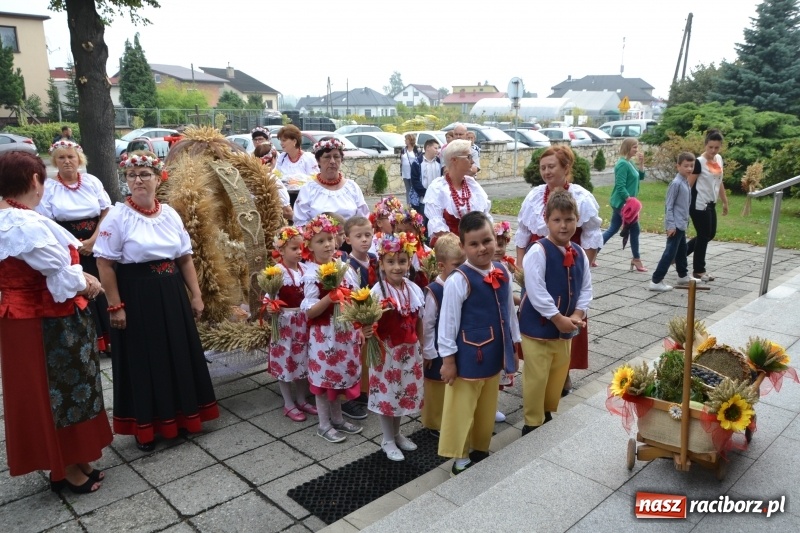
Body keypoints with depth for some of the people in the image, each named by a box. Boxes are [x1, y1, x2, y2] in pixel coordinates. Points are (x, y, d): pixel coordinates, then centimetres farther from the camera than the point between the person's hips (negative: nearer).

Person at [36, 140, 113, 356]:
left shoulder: (92, 182, 4)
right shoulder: (48, 187, -1)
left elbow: (107, 212, 1)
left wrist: (93, 240, -10)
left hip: (97, 247, 2)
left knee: (103, 292, 2)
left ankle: (109, 339, 13)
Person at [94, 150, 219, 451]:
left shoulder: (170, 214, 5)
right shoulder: (118, 216, -8)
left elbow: (185, 258, 9)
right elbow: (105, 263, -10)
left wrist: (196, 295, 6)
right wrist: (116, 306, -14)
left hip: (172, 295, 5)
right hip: (136, 297, -4)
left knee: (179, 357, 12)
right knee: (142, 361, 6)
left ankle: (179, 416, 31)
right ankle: (145, 426, 23)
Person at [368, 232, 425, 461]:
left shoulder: (414, 290, -1)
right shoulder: (377, 291, -17)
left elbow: (418, 322, 7)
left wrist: (421, 349, 10)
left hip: (409, 351, 5)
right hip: (387, 351, -5)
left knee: (405, 392, 18)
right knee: (387, 393, 8)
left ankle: (397, 433, 39)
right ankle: (388, 440, 27)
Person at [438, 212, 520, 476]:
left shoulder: (503, 273, 0)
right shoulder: (458, 280, -20)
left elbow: (509, 311, 10)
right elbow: (448, 321, -15)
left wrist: (513, 347, 14)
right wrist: (448, 358, -13)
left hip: (494, 354, 6)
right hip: (469, 356, -6)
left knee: (487, 407, 21)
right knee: (462, 409, 8)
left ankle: (481, 449, 40)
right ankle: (460, 459, 24)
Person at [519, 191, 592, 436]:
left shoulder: (580, 254, 2)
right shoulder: (538, 252, -18)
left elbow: (586, 288, 8)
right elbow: (536, 292, -22)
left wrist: (577, 315, -7)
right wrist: (558, 318, -19)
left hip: (566, 327, 7)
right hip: (537, 326, -6)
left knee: (558, 376, 19)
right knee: (536, 378, 2)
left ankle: (548, 416, 38)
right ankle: (533, 424, 18)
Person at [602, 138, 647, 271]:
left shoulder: (630, 162, 11)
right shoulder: (622, 164, -17)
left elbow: (640, 177, 17)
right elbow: (620, 186, -23)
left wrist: (641, 163, 5)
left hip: (620, 203, 9)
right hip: (623, 203, -9)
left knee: (612, 230, 13)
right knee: (634, 229, 2)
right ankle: (636, 260, 14)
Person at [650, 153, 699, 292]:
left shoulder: (686, 182, 11)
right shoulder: (676, 183, -17)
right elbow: (668, 205, -19)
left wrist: (685, 220, 20)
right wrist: (671, 225, -21)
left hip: (681, 224, 10)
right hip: (675, 225, -10)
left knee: (682, 250, 22)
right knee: (670, 253, -10)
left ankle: (683, 276, 38)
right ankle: (656, 281, -9)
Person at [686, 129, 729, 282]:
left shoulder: (719, 159, 8)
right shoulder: (699, 162, -16)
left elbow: (719, 182, 17)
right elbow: (689, 185, -15)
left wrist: (725, 202, 20)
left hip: (710, 204, 8)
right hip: (699, 205, -8)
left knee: (710, 235, 15)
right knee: (703, 236, 0)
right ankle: (699, 270, 13)